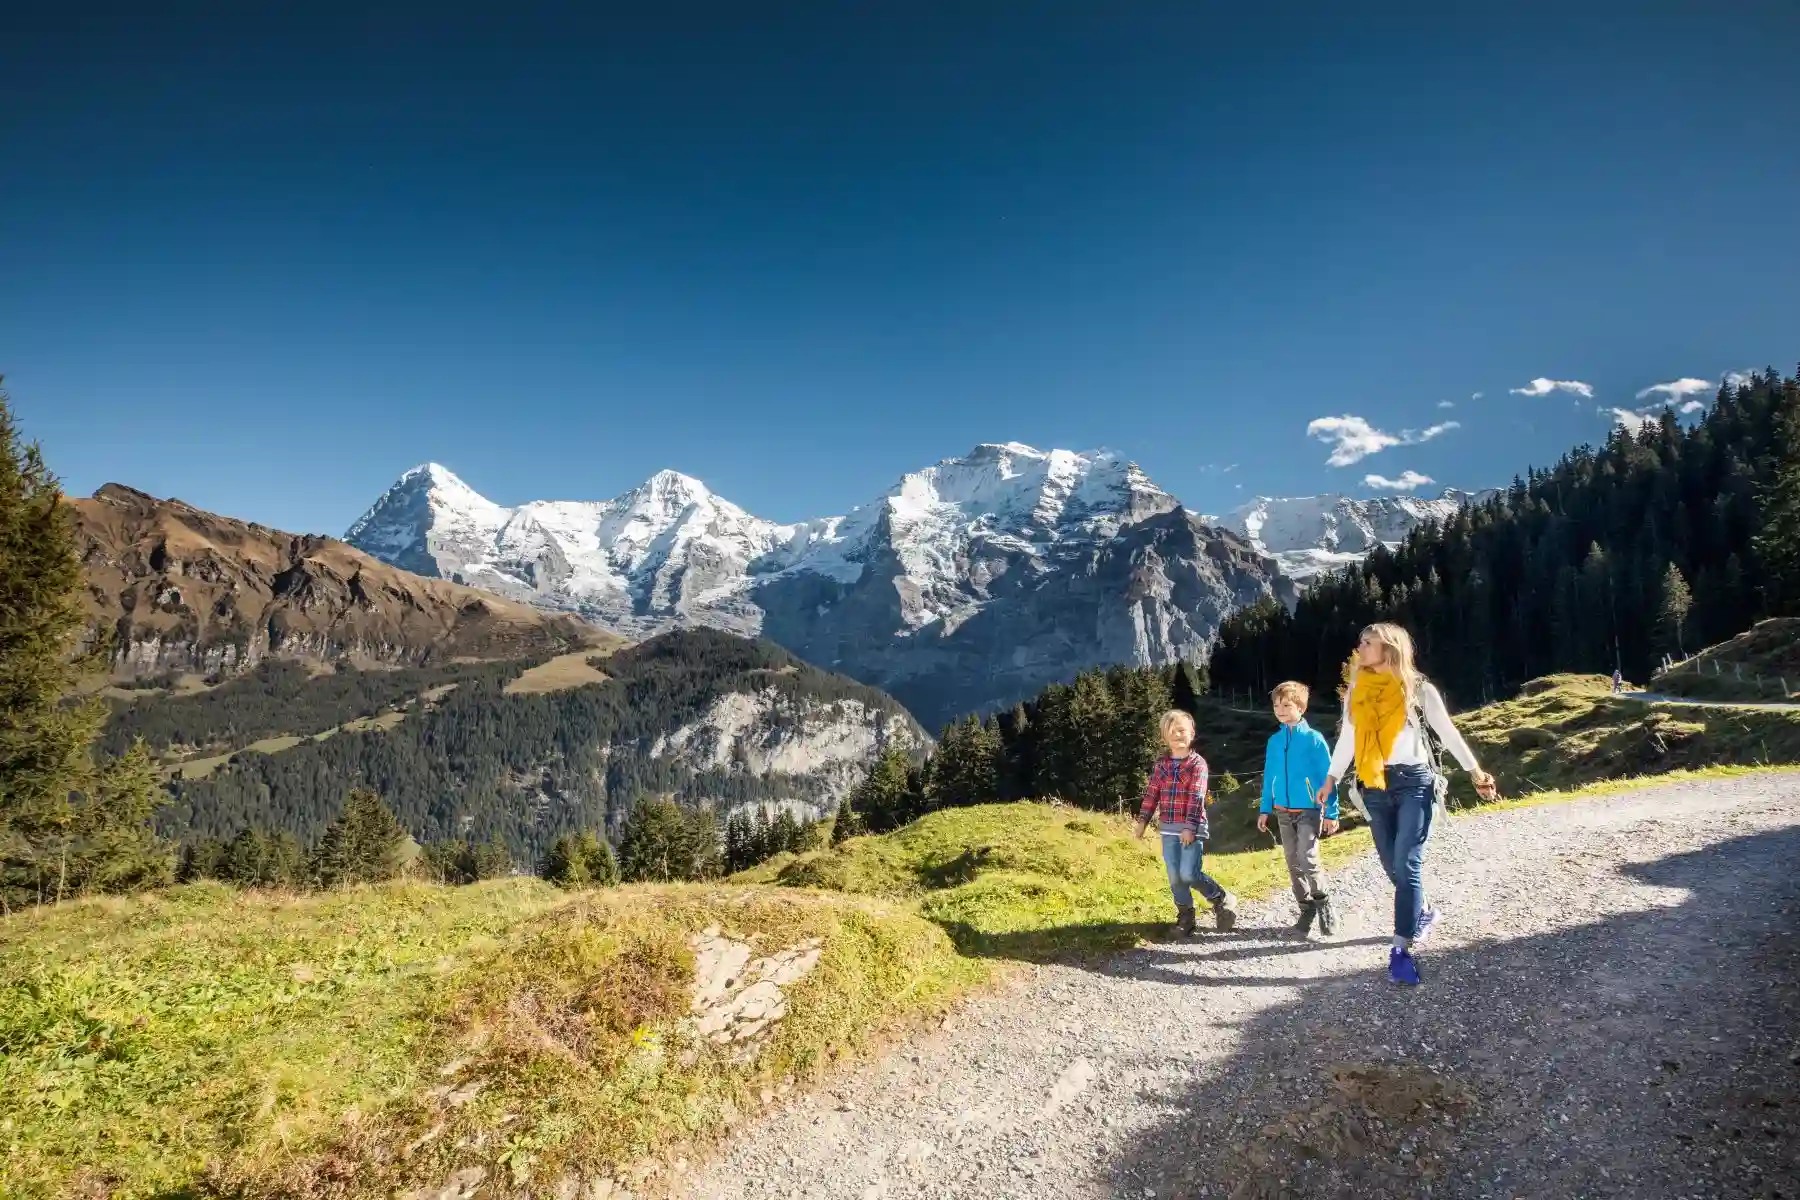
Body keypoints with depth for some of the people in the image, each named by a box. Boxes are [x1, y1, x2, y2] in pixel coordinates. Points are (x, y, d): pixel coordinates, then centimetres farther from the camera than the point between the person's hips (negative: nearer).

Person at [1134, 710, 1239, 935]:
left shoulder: (1197, 763, -6)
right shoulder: (1161, 765, 8)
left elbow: (1196, 797, -14)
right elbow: (1151, 794, 11)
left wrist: (1190, 826, -21)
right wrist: (1143, 820, 5)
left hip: (1192, 828, -5)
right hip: (1168, 829, 5)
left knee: (1189, 874, -13)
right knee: (1175, 877, 4)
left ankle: (1222, 900, 12)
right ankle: (1185, 916, 20)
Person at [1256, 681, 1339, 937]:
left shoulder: (1314, 738, -10)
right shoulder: (1274, 741, 3)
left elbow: (1327, 776, -7)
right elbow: (1269, 777, 11)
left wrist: (1331, 813, -8)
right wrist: (1265, 809, 9)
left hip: (1309, 810, -5)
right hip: (1283, 812, 5)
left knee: (1307, 859, -16)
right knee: (1293, 864, 10)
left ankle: (1322, 903, 7)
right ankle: (1306, 909, 23)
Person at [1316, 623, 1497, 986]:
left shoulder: (1417, 687, -2)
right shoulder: (1357, 689, 10)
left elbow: (1447, 731, 4)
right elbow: (1347, 738, 16)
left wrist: (1475, 771, 3)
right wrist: (1331, 779, 17)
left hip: (1413, 781, -4)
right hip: (1374, 787, 4)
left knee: (1407, 864, -11)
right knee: (1392, 865, 8)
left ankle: (1401, 949, -12)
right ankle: (1421, 913, 35)